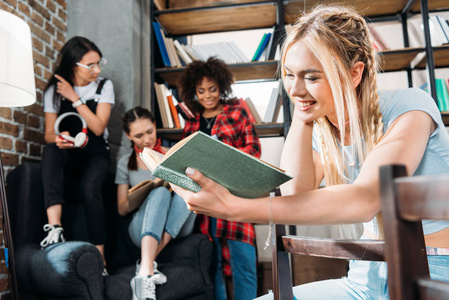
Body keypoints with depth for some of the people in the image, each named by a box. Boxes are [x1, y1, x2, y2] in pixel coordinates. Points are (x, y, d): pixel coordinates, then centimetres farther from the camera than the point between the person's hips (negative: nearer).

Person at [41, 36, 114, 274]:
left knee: (89, 188, -32)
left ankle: (99, 259, -28)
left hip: (95, 154, -1)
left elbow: (98, 127, -7)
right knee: (51, 150, -34)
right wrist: (59, 138, -24)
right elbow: (49, 134, 0)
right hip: (65, 158, 1)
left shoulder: (104, 86, 4)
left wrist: (75, 98, -11)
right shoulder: (54, 91, 5)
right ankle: (54, 226, -43)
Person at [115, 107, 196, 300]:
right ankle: (145, 272, -49)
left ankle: (147, 263, -37)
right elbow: (122, 209, 12)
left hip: (176, 228, 1)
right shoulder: (125, 163, 14)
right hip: (143, 230, -1)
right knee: (161, 192, -33)